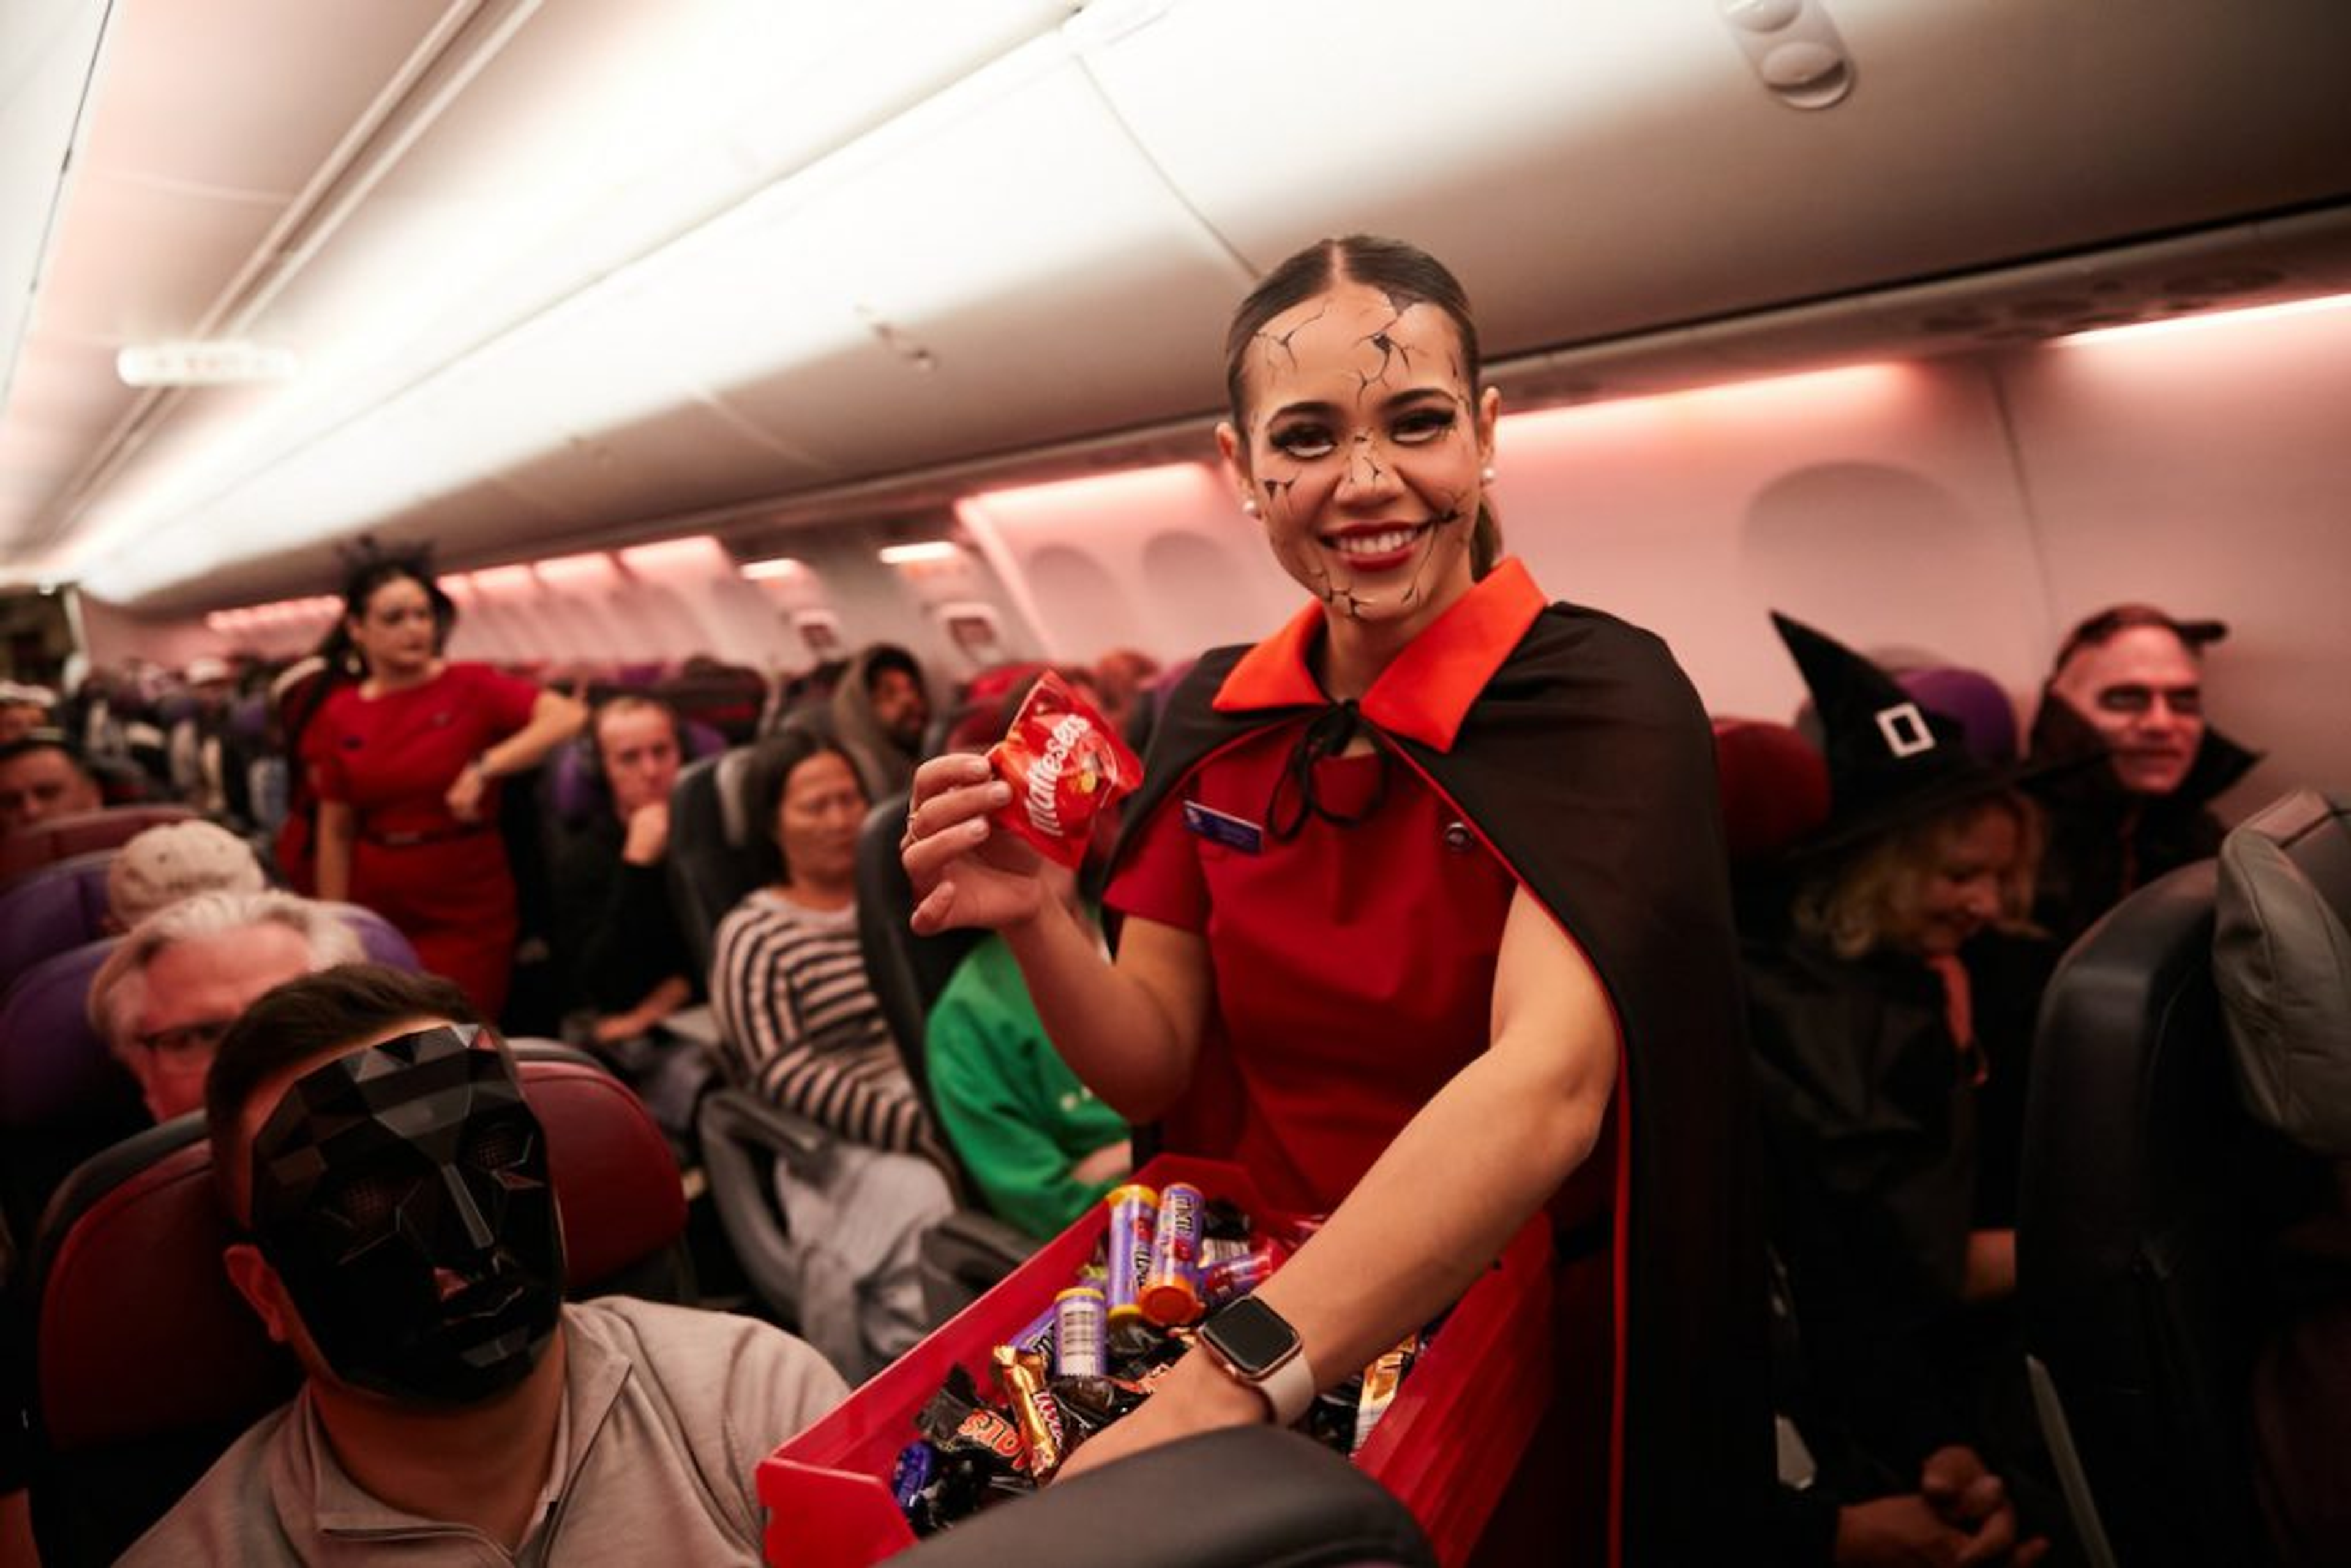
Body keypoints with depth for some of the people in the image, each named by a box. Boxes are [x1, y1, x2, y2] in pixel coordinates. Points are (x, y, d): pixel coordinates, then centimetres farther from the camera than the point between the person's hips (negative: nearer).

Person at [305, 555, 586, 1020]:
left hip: (469, 916, -3)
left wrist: (483, 769, -27)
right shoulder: (339, 715, 4)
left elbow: (569, 717, -22)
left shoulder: (470, 687, -6)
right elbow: (335, 833, 7)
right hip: (377, 915, 3)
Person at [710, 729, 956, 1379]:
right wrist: (916, 1127, -17)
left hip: (951, 1112, 4)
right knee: (926, 1217, -33)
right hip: (850, 1146, -4)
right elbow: (786, 1078, -5)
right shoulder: (751, 936, 7)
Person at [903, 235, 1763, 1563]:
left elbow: (1550, 1078, -35)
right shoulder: (1215, 719, -6)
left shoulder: (1598, 696, -21)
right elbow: (1152, 1064, -3)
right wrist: (1036, 923, -23)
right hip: (1255, 1303, 4)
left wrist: (1226, 1388, -45)